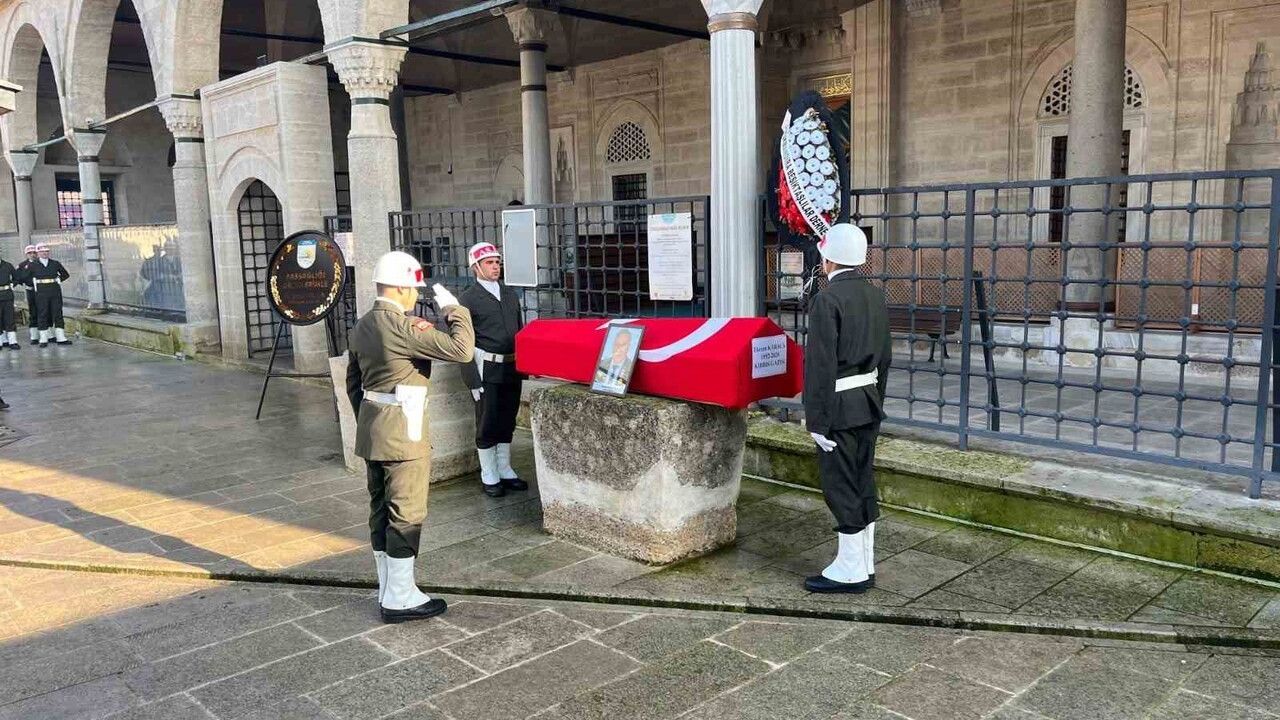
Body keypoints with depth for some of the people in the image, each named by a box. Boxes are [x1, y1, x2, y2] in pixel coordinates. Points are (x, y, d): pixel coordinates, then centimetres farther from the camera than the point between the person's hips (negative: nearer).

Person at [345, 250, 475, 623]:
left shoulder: (361, 327, 9)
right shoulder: (405, 327, -19)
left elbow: (353, 383, 16)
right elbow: (462, 349, -23)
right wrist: (453, 308, -9)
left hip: (371, 434, 9)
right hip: (403, 435, -9)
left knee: (381, 511, 15)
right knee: (407, 515, 0)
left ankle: (389, 590, 25)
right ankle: (400, 599, 7)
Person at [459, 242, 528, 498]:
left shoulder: (511, 294, 13)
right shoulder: (468, 299, -5)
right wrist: (473, 379, -14)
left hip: (512, 368, 5)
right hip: (487, 370, -5)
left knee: (507, 422, 14)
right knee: (487, 424, 3)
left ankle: (504, 470, 27)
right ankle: (489, 477, 15)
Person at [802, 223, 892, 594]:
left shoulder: (827, 300, -16)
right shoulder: (876, 295, 9)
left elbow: (820, 365, -18)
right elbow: (885, 356, 15)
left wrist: (817, 420, -14)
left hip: (839, 406, -8)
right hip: (869, 404, 8)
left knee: (841, 486, 0)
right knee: (863, 483, 14)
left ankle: (850, 570, 8)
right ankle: (865, 566, 23)